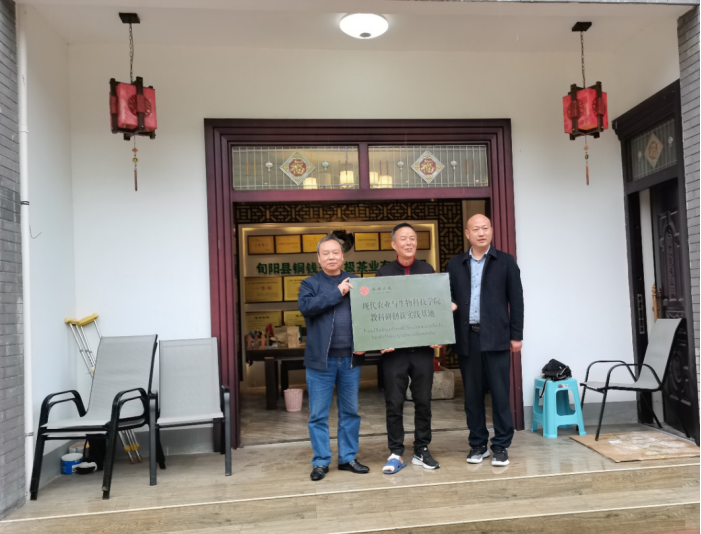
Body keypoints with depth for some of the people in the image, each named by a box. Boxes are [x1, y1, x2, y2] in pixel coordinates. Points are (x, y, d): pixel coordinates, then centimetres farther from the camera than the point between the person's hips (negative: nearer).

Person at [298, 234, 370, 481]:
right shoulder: (310, 283, 5)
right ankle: (321, 461, 16)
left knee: (350, 412, 11)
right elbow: (305, 306, -16)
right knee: (318, 415, 4)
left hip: (350, 358, 2)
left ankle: (348, 458, 25)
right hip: (320, 359, -2)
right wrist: (337, 292, -13)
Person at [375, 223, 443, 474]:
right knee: (394, 403, 3)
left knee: (423, 401, 8)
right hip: (394, 349, -1)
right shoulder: (384, 273, 4)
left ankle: (421, 451, 21)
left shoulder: (427, 270, 8)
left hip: (423, 347, 1)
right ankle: (396, 454, 14)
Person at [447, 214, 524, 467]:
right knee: (472, 394, 8)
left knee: (500, 393, 1)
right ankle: (478, 444, 20)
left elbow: (516, 300, 2)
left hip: (496, 337, -2)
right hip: (467, 337, 2)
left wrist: (516, 335, -2)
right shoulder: (455, 264, 10)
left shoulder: (506, 261, 4)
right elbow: (449, 300, 9)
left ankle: (501, 446, 13)